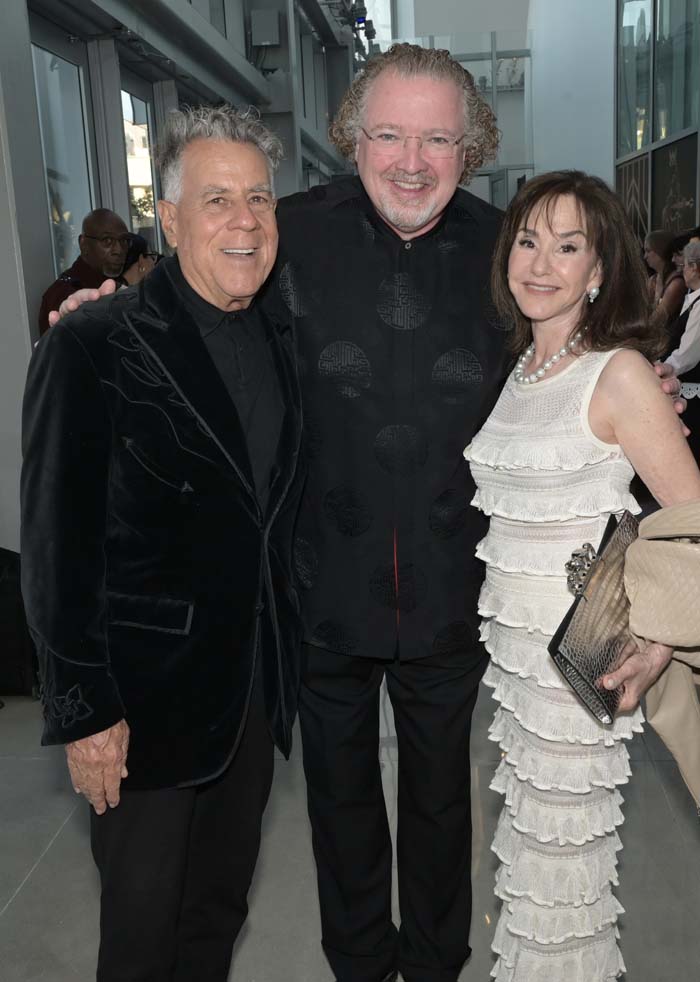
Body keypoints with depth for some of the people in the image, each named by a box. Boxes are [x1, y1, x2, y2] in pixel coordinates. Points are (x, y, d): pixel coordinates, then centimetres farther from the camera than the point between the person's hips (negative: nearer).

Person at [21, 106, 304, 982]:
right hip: (148, 696, -5)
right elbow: (56, 547, -16)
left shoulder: (280, 343, 4)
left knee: (221, 907, 24)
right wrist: (82, 711, -14)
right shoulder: (93, 348, -16)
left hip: (256, 687, 6)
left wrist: (284, 662, 8)